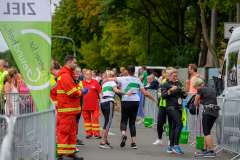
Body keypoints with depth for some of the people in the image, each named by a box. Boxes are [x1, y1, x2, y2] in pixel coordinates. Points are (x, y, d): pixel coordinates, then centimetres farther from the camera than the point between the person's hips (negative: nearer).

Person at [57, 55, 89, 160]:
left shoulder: (69, 75, 20)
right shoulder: (65, 76, -17)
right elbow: (72, 93, -21)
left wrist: (81, 91, 8)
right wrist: (82, 92, -6)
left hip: (71, 109, 11)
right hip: (66, 109, -11)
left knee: (72, 131, 16)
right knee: (64, 131, -9)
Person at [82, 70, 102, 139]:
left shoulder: (95, 82, 3)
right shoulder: (82, 83, 4)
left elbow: (99, 92, 5)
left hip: (94, 104, -1)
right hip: (85, 104, 1)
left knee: (95, 118, -4)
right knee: (86, 118, 7)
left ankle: (96, 133, -1)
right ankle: (88, 133, 15)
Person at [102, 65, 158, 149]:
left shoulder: (123, 79, 0)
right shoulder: (138, 81, 8)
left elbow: (108, 79, 0)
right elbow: (145, 93, 9)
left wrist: (102, 83, 20)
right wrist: (154, 99, 22)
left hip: (126, 101, -2)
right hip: (136, 102, 2)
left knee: (124, 121, 7)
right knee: (132, 122, 9)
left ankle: (123, 134, -24)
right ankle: (133, 143, 4)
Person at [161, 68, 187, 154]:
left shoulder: (179, 83, 18)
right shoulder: (165, 84, 2)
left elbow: (184, 96, 17)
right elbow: (163, 95, -11)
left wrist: (184, 91, -4)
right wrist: (171, 90, -23)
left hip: (179, 107, 6)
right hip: (171, 107, -6)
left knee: (173, 127, 6)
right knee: (179, 124, -20)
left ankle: (170, 147, 8)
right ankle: (176, 146, -20)